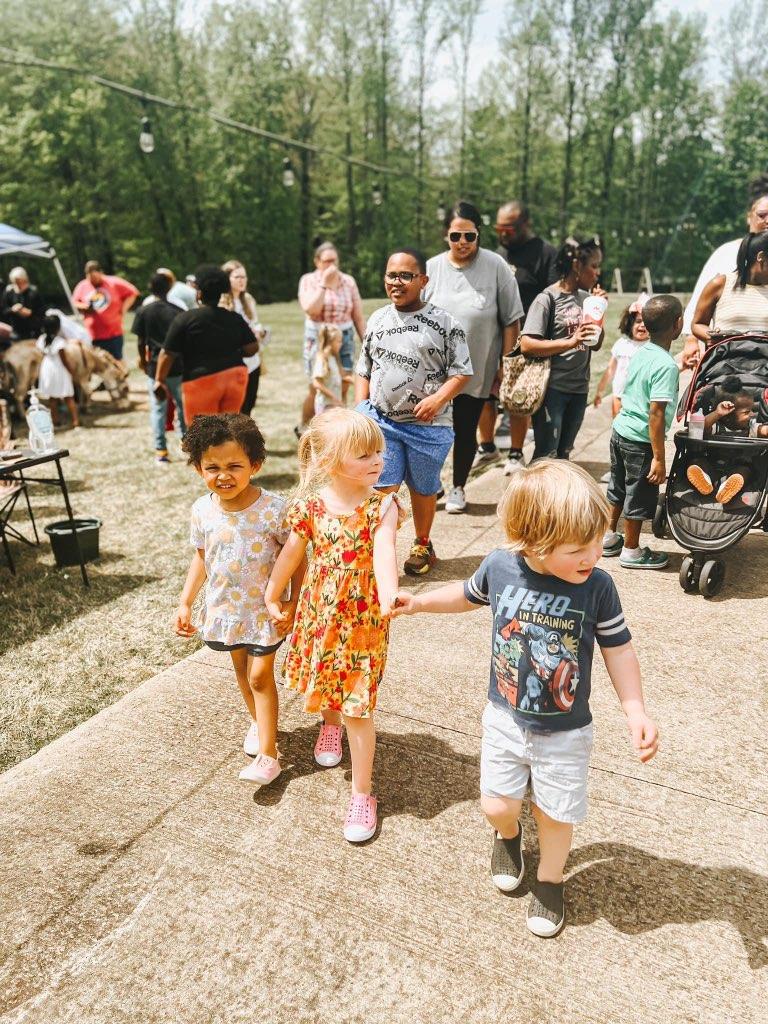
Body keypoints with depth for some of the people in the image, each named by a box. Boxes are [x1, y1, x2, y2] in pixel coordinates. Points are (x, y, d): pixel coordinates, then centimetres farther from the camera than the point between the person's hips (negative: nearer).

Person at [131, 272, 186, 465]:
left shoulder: (143, 311, -3)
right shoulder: (178, 311, -1)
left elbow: (141, 342, -1)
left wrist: (142, 360, 16)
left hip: (155, 366, -1)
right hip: (178, 366, 1)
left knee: (158, 409, 5)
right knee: (183, 405, 15)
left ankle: (161, 451, 4)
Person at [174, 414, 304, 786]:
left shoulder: (273, 509, -23)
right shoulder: (202, 510, -10)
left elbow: (296, 557, -13)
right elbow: (201, 558, 5)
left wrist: (292, 603, -16)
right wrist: (185, 602, 2)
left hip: (265, 609, -4)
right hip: (224, 608, 5)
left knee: (260, 676, 0)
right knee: (241, 670, 21)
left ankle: (267, 754, 11)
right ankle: (258, 723, 45)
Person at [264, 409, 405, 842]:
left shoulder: (382, 506, -16)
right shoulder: (311, 506, -10)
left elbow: (384, 554, -32)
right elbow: (291, 554, 4)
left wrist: (390, 599, -50)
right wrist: (273, 598, 14)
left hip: (364, 618, -3)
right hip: (320, 613, 3)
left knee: (358, 708, 1)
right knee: (323, 685, 25)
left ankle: (362, 795, 19)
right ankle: (330, 723, 61)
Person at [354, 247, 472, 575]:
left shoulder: (445, 323, -4)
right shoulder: (377, 320, 8)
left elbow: (462, 372, -4)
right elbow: (364, 371, 15)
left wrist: (438, 398, -21)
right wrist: (360, 410, 4)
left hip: (428, 425, -2)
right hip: (380, 420, 2)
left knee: (423, 489, 14)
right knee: (383, 488, -4)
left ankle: (422, 545, 36)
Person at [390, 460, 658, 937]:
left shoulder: (598, 586, -22)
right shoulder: (500, 566, -18)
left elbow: (619, 648, -8)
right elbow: (468, 595, 5)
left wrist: (636, 711, -15)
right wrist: (417, 602, 4)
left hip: (565, 733, -1)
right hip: (505, 719, 1)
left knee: (555, 814, 14)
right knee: (496, 805, 13)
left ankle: (549, 879, 47)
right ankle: (509, 835, 51)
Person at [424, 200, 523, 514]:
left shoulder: (495, 266, -7)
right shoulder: (431, 267, 0)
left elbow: (511, 321, -2)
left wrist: (505, 365, -3)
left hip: (477, 369, -1)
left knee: (466, 430, 9)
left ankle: (458, 488, 29)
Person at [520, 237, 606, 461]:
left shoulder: (586, 297, 8)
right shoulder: (548, 298, -11)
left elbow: (596, 344, 14)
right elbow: (527, 345, -19)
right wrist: (570, 342, -25)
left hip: (579, 389, 7)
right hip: (552, 389, -7)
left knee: (564, 454, 16)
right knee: (546, 455, -4)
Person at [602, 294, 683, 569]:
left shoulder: (641, 353, 3)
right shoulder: (667, 365, -20)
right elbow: (656, 414, -24)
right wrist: (659, 458, -21)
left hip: (620, 430, 8)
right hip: (641, 442, -8)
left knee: (619, 489, 22)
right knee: (639, 497, 8)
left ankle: (609, 537, 38)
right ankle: (631, 551, 23)